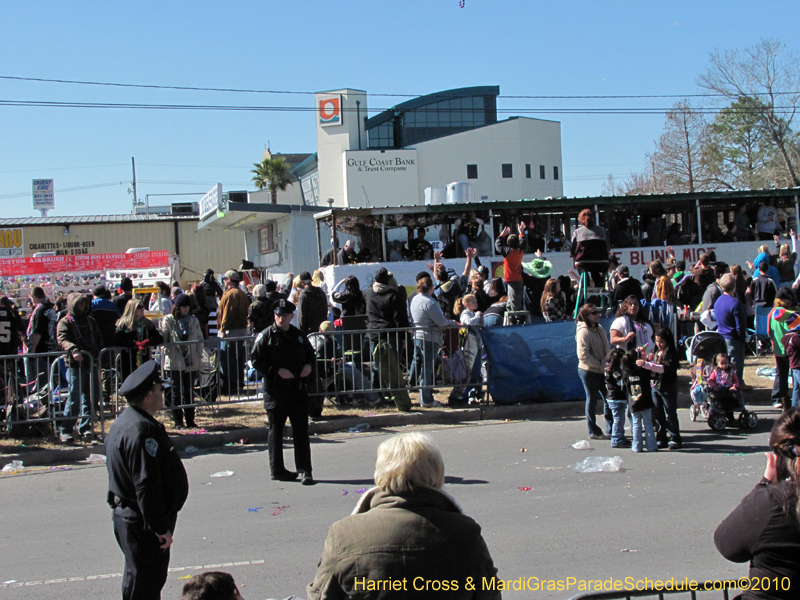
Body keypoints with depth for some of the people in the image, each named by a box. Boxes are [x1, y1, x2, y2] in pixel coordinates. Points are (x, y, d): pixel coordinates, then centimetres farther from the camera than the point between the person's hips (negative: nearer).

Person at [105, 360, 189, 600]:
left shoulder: (126, 421, 12)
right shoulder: (141, 430, -23)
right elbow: (146, 485, -27)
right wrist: (160, 527, -21)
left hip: (128, 515, 11)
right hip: (142, 524, -11)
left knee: (152, 580, 20)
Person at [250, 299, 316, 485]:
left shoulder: (299, 335, 11)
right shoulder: (266, 335, -3)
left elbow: (310, 354, 23)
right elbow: (256, 360, -7)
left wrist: (309, 365, 0)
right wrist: (277, 370, -17)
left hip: (298, 388, 3)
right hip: (275, 390, -3)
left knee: (301, 429, 0)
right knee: (276, 430, 6)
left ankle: (305, 470, 3)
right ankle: (277, 470, 16)